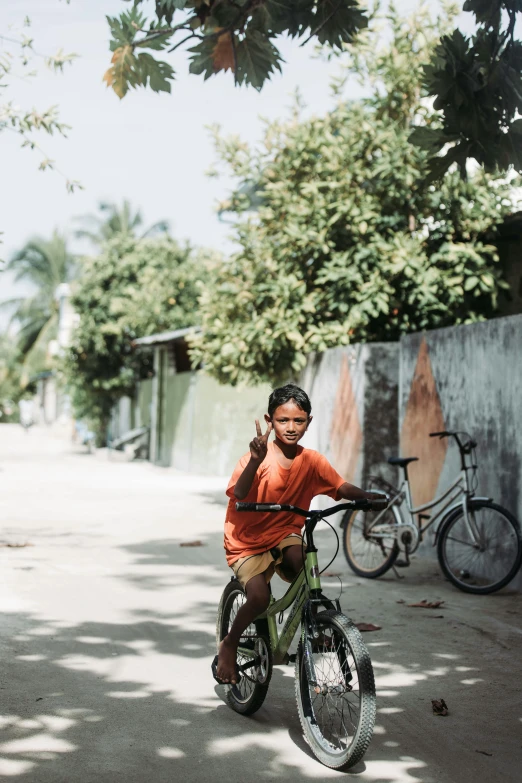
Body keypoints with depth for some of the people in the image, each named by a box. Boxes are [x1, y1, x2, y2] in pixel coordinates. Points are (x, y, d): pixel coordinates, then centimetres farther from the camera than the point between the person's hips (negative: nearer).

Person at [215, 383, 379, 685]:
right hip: (248, 542, -3)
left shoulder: (312, 461, -3)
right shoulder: (258, 456, -17)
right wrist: (256, 461, -49)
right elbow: (239, 494, -32)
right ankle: (229, 645, 5)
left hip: (285, 535, 3)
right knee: (260, 597, -25)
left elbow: (341, 488, 2)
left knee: (300, 558, -31)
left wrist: (367, 496, -19)